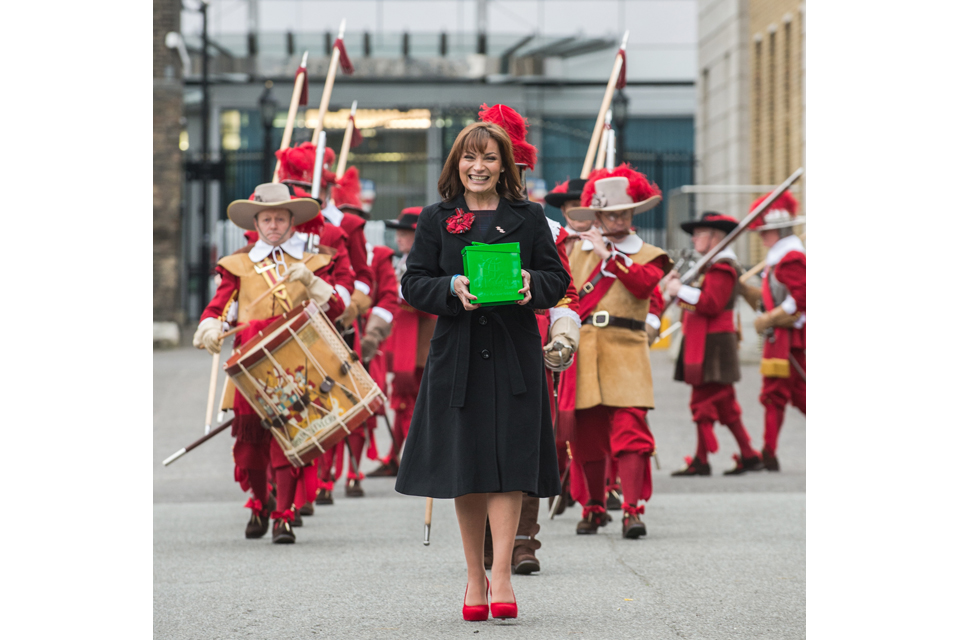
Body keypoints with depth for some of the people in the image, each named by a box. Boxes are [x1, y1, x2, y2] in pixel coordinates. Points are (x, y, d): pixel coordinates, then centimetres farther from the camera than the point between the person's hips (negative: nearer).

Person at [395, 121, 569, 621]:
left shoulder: (529, 218, 8)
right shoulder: (436, 220, 8)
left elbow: (558, 279, 7)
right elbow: (413, 284, 4)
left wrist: (531, 283, -14)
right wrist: (452, 288, -15)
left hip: (514, 356, -1)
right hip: (457, 355, 1)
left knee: (507, 464, -8)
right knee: (464, 468, 3)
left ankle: (500, 574, -10)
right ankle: (474, 576, 12)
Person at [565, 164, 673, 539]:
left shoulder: (647, 255, 8)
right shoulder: (577, 250, 15)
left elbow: (644, 283, -12)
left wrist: (609, 255, -11)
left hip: (625, 353, -2)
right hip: (583, 351, 2)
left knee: (629, 428, -14)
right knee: (588, 434, 4)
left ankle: (633, 511, -16)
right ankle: (594, 508, 18)